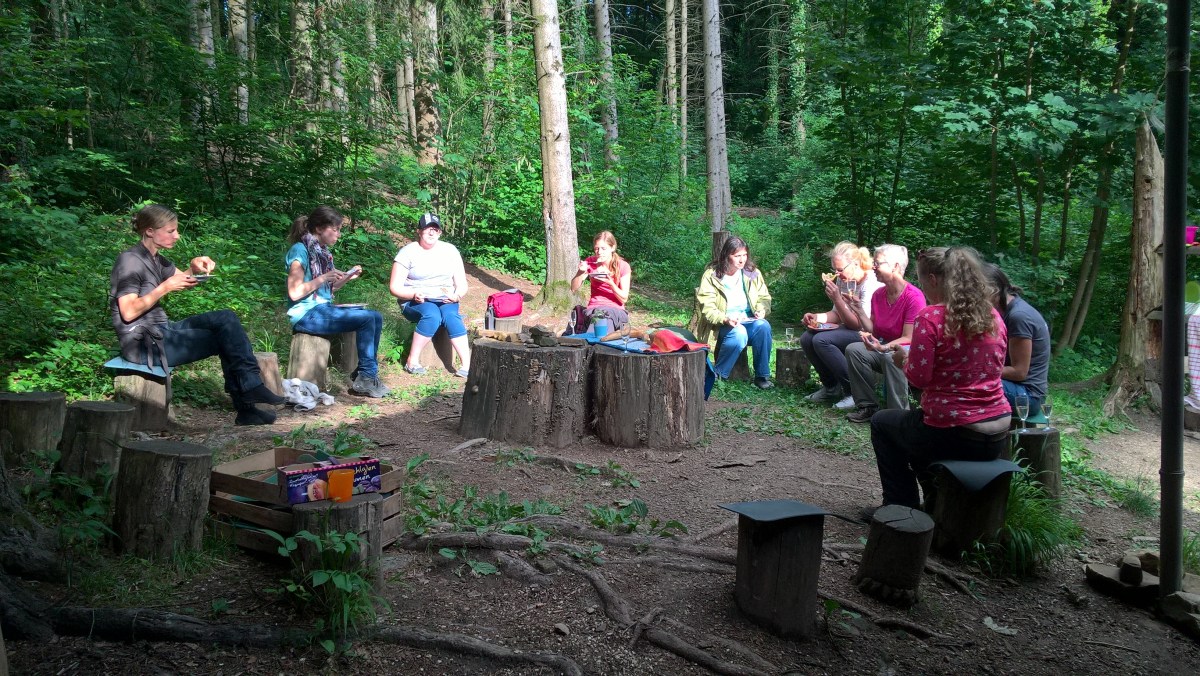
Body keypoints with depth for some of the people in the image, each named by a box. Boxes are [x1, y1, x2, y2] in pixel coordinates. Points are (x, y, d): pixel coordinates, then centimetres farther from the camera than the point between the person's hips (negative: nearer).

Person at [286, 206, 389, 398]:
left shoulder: (322, 252, 15)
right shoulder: (300, 250, -11)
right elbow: (294, 292, -18)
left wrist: (347, 277, 4)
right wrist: (324, 278, -16)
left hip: (323, 308, 9)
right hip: (306, 314, -9)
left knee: (376, 317, -2)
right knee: (366, 319, -20)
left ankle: (364, 375, -2)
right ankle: (365, 378, -12)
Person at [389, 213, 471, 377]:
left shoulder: (450, 250, 8)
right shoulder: (408, 252, 0)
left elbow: (462, 284, 7)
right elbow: (395, 287, -5)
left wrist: (457, 295, -16)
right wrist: (414, 294, -24)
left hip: (445, 301, 2)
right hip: (414, 302, -2)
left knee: (450, 315, -32)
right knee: (432, 314, -35)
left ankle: (467, 364, -39)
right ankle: (412, 362, -28)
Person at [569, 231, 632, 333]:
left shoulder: (623, 266, -2)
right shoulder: (590, 262, 5)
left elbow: (624, 298, -3)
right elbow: (574, 289, 5)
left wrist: (611, 284, -20)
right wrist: (581, 272, -12)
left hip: (615, 309, -1)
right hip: (593, 308, 1)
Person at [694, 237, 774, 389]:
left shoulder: (752, 273, 7)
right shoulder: (711, 275, -5)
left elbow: (764, 297, 15)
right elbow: (707, 308, -11)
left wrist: (761, 310, -9)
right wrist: (725, 319, -28)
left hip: (748, 321, 4)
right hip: (722, 324, -4)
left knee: (763, 326, -30)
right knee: (739, 333, -37)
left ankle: (762, 375, -17)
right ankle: (718, 376, -19)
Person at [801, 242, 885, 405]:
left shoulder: (871, 284, -20)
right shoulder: (842, 280, 4)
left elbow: (858, 324, -21)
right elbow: (837, 315, 14)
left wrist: (837, 299, -28)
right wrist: (816, 317, -5)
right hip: (848, 330, 9)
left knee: (821, 340, -26)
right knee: (806, 339, -6)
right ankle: (831, 387, 5)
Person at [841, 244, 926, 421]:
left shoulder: (914, 297, -19)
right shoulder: (878, 295, 2)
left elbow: (908, 339, -20)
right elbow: (872, 332, 3)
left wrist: (884, 348, -36)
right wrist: (859, 311, -10)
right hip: (883, 348, 7)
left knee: (892, 357, -37)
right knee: (853, 350, -18)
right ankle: (866, 406, -9)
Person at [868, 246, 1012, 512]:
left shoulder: (931, 316, -15)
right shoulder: (993, 316, 6)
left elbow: (918, 377, -16)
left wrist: (903, 360, 6)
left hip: (953, 435, -7)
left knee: (881, 422, 22)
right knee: (917, 423, 35)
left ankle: (902, 507, 24)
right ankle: (934, 503, 39)